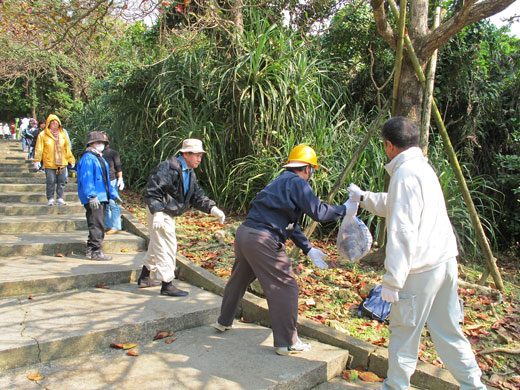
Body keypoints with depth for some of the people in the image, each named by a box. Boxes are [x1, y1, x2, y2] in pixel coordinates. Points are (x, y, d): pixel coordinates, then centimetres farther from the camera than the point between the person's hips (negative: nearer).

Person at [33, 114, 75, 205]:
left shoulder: (62, 135, 12)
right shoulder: (43, 135, 1)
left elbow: (67, 149, 17)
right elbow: (39, 149, -2)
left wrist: (71, 160, 15)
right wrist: (37, 160, -9)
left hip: (62, 163, 3)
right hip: (49, 164, -3)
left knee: (62, 182, 4)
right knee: (51, 182, -2)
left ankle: (59, 198, 14)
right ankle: (50, 199, 10)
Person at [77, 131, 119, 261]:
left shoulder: (100, 158, 20)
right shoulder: (87, 159, -10)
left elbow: (106, 179, 26)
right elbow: (86, 179, -19)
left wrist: (113, 194, 24)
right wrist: (92, 196, -25)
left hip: (102, 198, 10)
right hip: (93, 199, -10)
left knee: (99, 226, 14)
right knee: (97, 225, -9)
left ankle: (90, 250, 24)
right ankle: (96, 252, -3)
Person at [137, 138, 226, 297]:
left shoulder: (190, 173, 8)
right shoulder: (168, 167, -22)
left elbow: (197, 197, 6)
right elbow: (152, 190, -26)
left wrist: (212, 209, -8)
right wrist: (157, 213, -35)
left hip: (169, 214, 10)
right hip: (158, 213, -10)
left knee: (157, 244, 21)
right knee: (166, 246, -6)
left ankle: (144, 278, 38)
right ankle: (167, 285, 5)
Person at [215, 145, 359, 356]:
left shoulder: (280, 182, 23)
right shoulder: (297, 183, -5)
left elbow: (290, 224, 25)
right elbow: (318, 212, -13)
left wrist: (308, 249, 24)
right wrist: (344, 209, 3)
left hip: (244, 233, 10)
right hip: (262, 241, -10)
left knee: (238, 279, 27)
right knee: (285, 288, 2)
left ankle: (224, 321, 46)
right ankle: (286, 343, 12)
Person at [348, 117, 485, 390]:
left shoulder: (405, 173, -16)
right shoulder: (423, 167, 13)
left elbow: (402, 233, -22)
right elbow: (395, 205, 30)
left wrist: (392, 281, -20)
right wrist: (363, 197, 41)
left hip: (421, 268, -9)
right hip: (445, 260, 9)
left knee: (404, 332, 7)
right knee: (446, 329, 20)